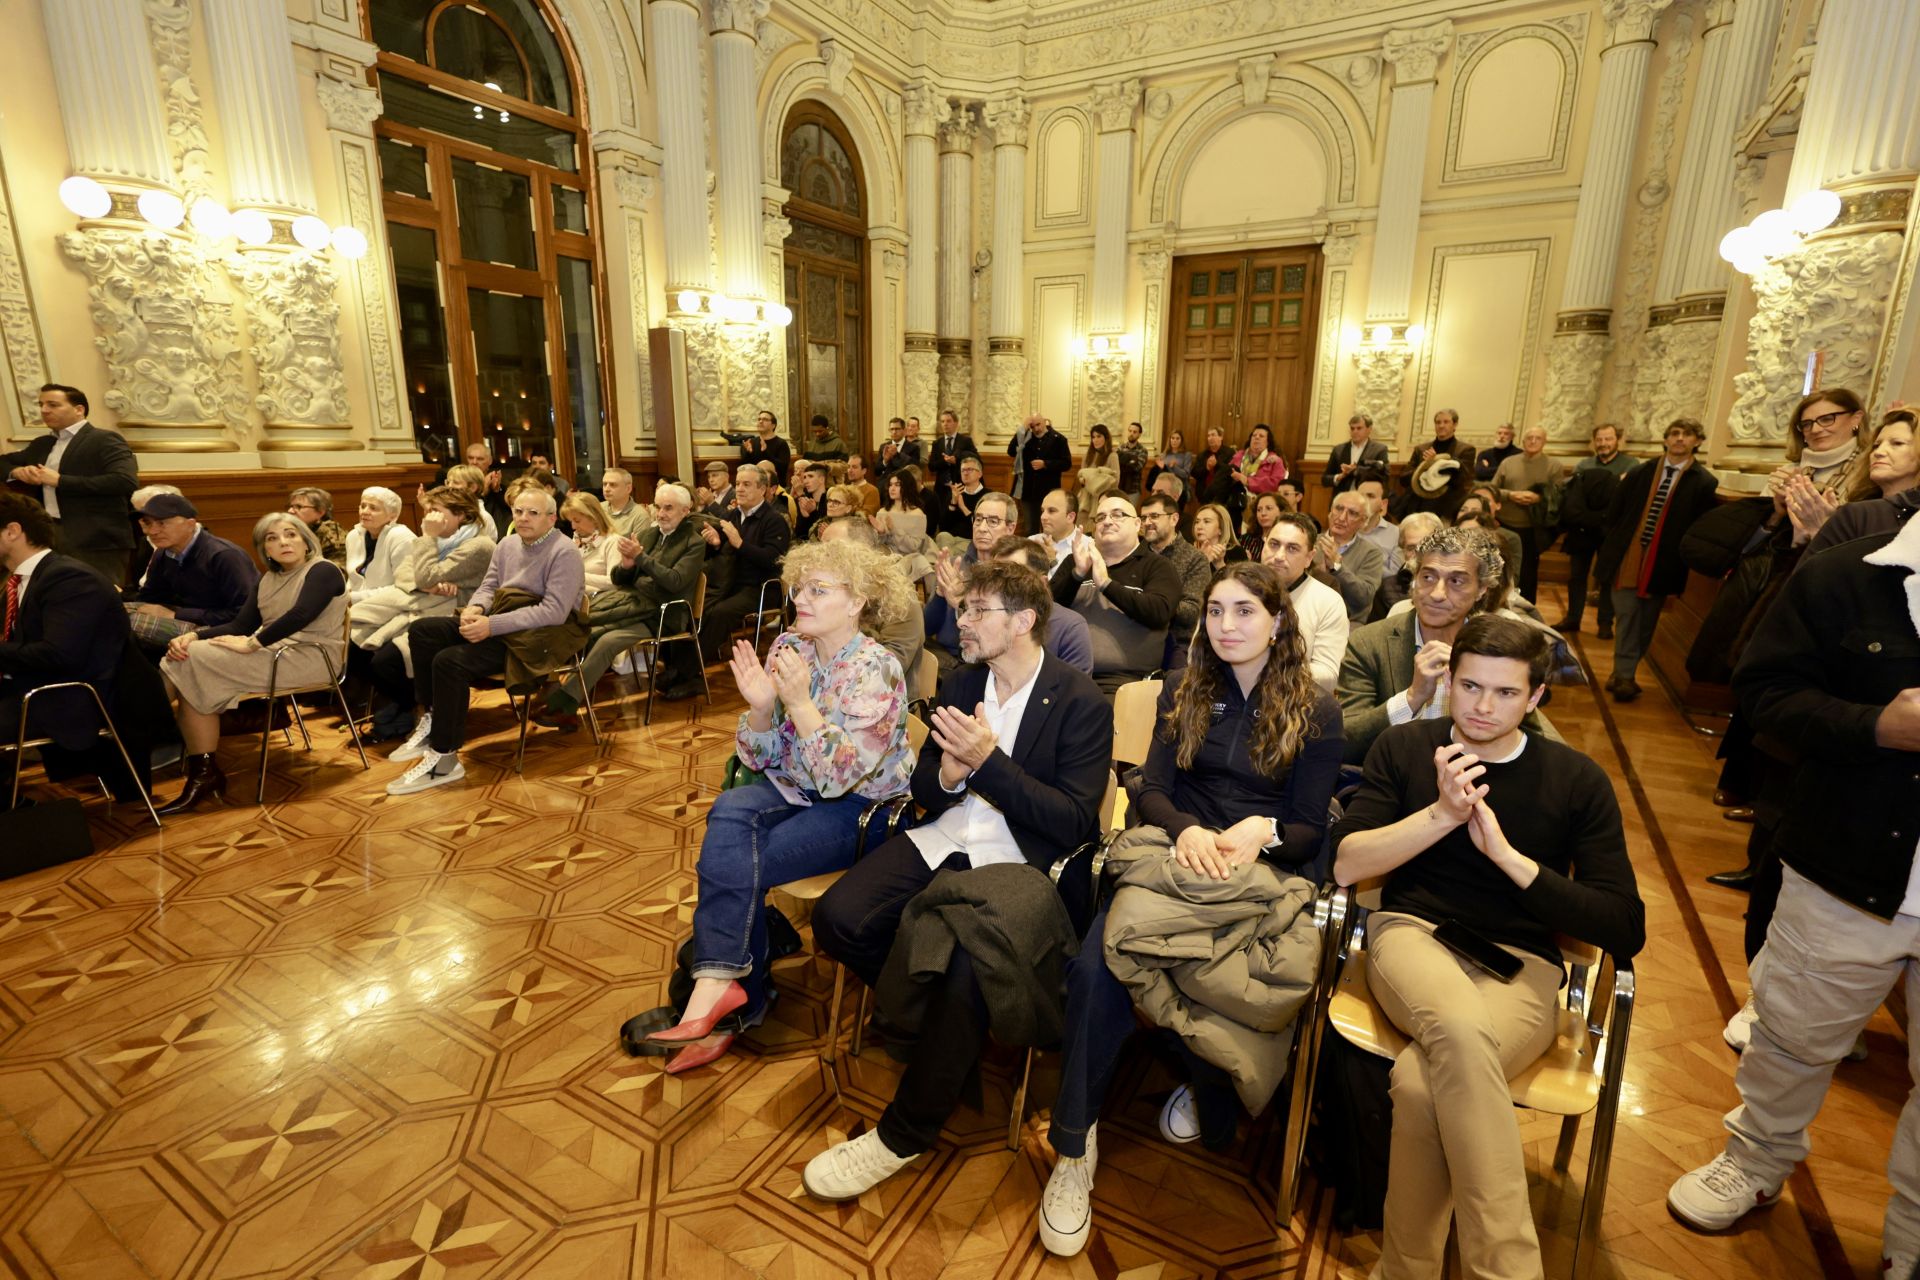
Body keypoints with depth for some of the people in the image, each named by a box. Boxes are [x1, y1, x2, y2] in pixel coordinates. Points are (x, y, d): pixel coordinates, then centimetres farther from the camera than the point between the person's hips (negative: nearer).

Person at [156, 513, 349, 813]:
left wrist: (251, 643, -22)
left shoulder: (323, 571, -5)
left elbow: (300, 615, -22)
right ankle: (202, 771, -15)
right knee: (188, 658, -12)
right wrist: (192, 636, -6)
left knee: (197, 660, -17)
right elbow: (239, 625, 10)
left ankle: (205, 772, -10)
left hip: (310, 658, -8)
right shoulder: (269, 580, 18)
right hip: (275, 652, 8)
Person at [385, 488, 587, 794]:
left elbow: (554, 612, -23)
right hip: (501, 622, 9)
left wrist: (493, 625, -26)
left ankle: (444, 759, -15)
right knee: (421, 631, -2)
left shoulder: (564, 553, -14)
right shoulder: (507, 545, 14)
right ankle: (433, 718, 3)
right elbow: (488, 586, 16)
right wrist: (474, 608, -10)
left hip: (539, 635, -9)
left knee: (450, 661, -23)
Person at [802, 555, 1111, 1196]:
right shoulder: (961, 685, 12)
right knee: (836, 918, -17)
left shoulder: (1082, 704, -7)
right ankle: (937, 1015, 11)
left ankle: (904, 1134, -6)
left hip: (1020, 860, -5)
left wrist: (988, 759, -20)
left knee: (969, 962, -32)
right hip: (943, 840, 6)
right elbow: (924, 791, 13)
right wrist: (949, 772, -13)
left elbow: (1075, 822, -13)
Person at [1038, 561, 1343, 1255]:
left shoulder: (1316, 711, 7)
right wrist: (1186, 828, -15)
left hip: (1262, 870, -1)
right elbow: (1151, 790, 7)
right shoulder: (1184, 690, 13)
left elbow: (1308, 832, 5)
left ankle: (1207, 1098, 5)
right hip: (1173, 851, 2)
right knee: (1096, 959, -29)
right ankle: (1073, 1147, -10)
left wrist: (1262, 829, -17)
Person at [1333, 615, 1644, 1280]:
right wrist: (1442, 813, -13)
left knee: (1421, 1081, -33)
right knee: (1461, 1027, -37)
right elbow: (1345, 863, -1)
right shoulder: (1404, 748, 7)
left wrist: (1508, 855, -12)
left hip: (1520, 967, 0)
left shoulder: (1578, 781, 5)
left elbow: (1626, 930, 0)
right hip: (1413, 935, 0)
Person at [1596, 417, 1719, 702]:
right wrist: (1617, 545, 6)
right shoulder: (1639, 473, 7)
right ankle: (1624, 676, 2)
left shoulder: (1704, 482, 0)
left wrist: (1682, 559, -7)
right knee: (1627, 616, -3)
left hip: (1662, 565, -1)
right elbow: (1614, 513, 11)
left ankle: (1622, 674, 16)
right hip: (1627, 560, 1)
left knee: (1646, 623, 7)